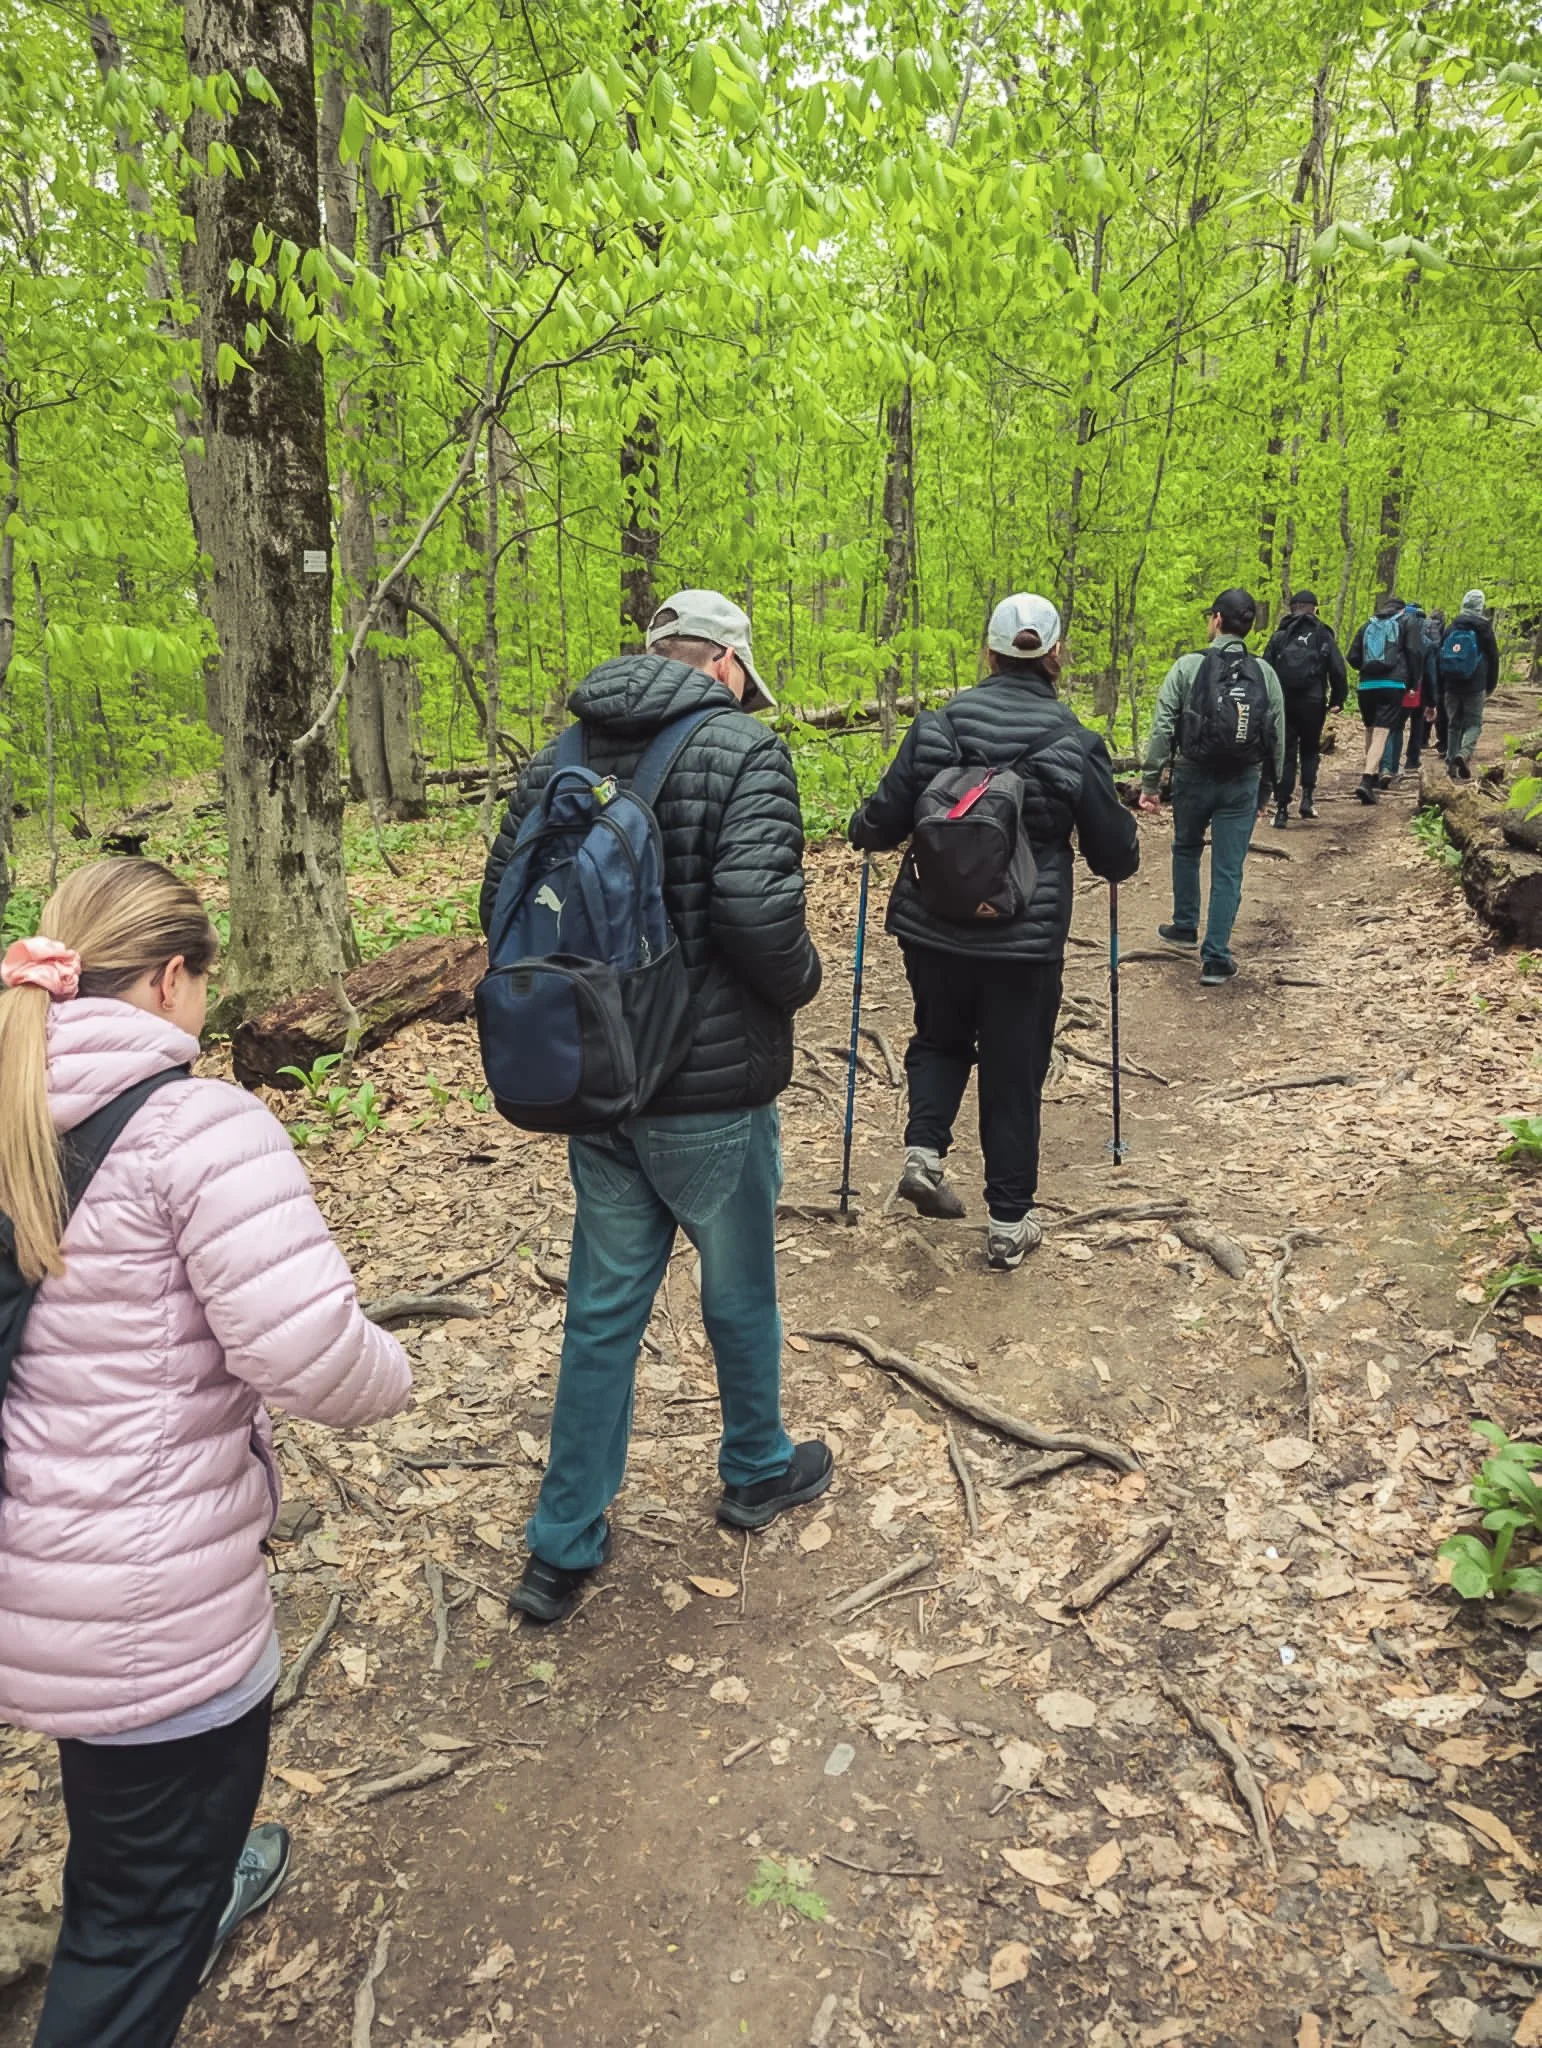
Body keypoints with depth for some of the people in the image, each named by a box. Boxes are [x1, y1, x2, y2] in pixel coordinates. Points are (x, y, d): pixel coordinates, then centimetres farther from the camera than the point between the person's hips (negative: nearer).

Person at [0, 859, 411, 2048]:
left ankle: (190, 1892, 63)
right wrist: (390, 1377, -8)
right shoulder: (197, 1124, -21)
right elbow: (310, 1354, -28)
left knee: (126, 1808, 36)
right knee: (139, 1917, 15)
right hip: (148, 1605, -8)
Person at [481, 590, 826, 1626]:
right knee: (741, 1291, 18)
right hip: (710, 1089, -5)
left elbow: (500, 904, 6)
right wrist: (802, 980, -6)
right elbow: (758, 912, -26)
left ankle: (564, 1547, 24)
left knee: (603, 1307, 15)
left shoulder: (559, 757, 6)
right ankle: (758, 1471, 42)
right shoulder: (743, 750, -14)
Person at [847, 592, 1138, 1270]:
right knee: (1013, 1076, 12)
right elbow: (1117, 855, 1)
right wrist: (1121, 853, 25)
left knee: (940, 1039, 26)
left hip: (931, 930, 1)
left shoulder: (940, 723, -5)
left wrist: (861, 832, 20)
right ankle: (1009, 1223, 19)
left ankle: (923, 1150, 5)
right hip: (1026, 940, -1)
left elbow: (881, 821, -4)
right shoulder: (1074, 741, -7)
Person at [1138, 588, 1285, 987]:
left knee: (1186, 850, 24)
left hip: (1193, 777, -1)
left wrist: (1150, 781, -5)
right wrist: (1267, 787, 15)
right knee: (1228, 871, 4)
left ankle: (1185, 927, 37)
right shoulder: (1265, 674, 1)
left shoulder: (1188, 667, -8)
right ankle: (1216, 958, 4)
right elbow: (1277, 737, 4)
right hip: (1243, 784, 1)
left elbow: (1163, 727, -11)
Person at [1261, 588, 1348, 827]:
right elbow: (1338, 670, -2)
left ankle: (1282, 809, -2)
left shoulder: (1279, 635, 4)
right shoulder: (1322, 635, 2)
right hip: (1313, 702, 0)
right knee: (1310, 750, 18)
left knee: (1285, 754, 4)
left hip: (1282, 702, 1)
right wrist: (1337, 699, 7)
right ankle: (1307, 798, 4)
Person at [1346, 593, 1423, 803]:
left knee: (1370, 730, 20)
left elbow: (1353, 657, 15)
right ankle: (1366, 781, -23)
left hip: (1366, 684, 4)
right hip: (1393, 684, -4)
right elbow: (1415, 652, -4)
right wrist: (1414, 683, 1)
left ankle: (1373, 773, 31)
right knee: (1381, 732, -9)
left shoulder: (1369, 624, 19)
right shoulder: (1408, 621, 8)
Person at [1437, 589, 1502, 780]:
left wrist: (1441, 688, 17)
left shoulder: (1450, 629, 6)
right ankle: (1464, 753, -25)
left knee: (1453, 724, 12)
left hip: (1451, 685, 3)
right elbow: (1493, 659, 3)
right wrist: (1491, 687, 13)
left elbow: (1438, 658, 10)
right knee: (1474, 723, 1)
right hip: (1475, 686, -3)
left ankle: (1451, 762, 10)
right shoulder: (1484, 629, -2)